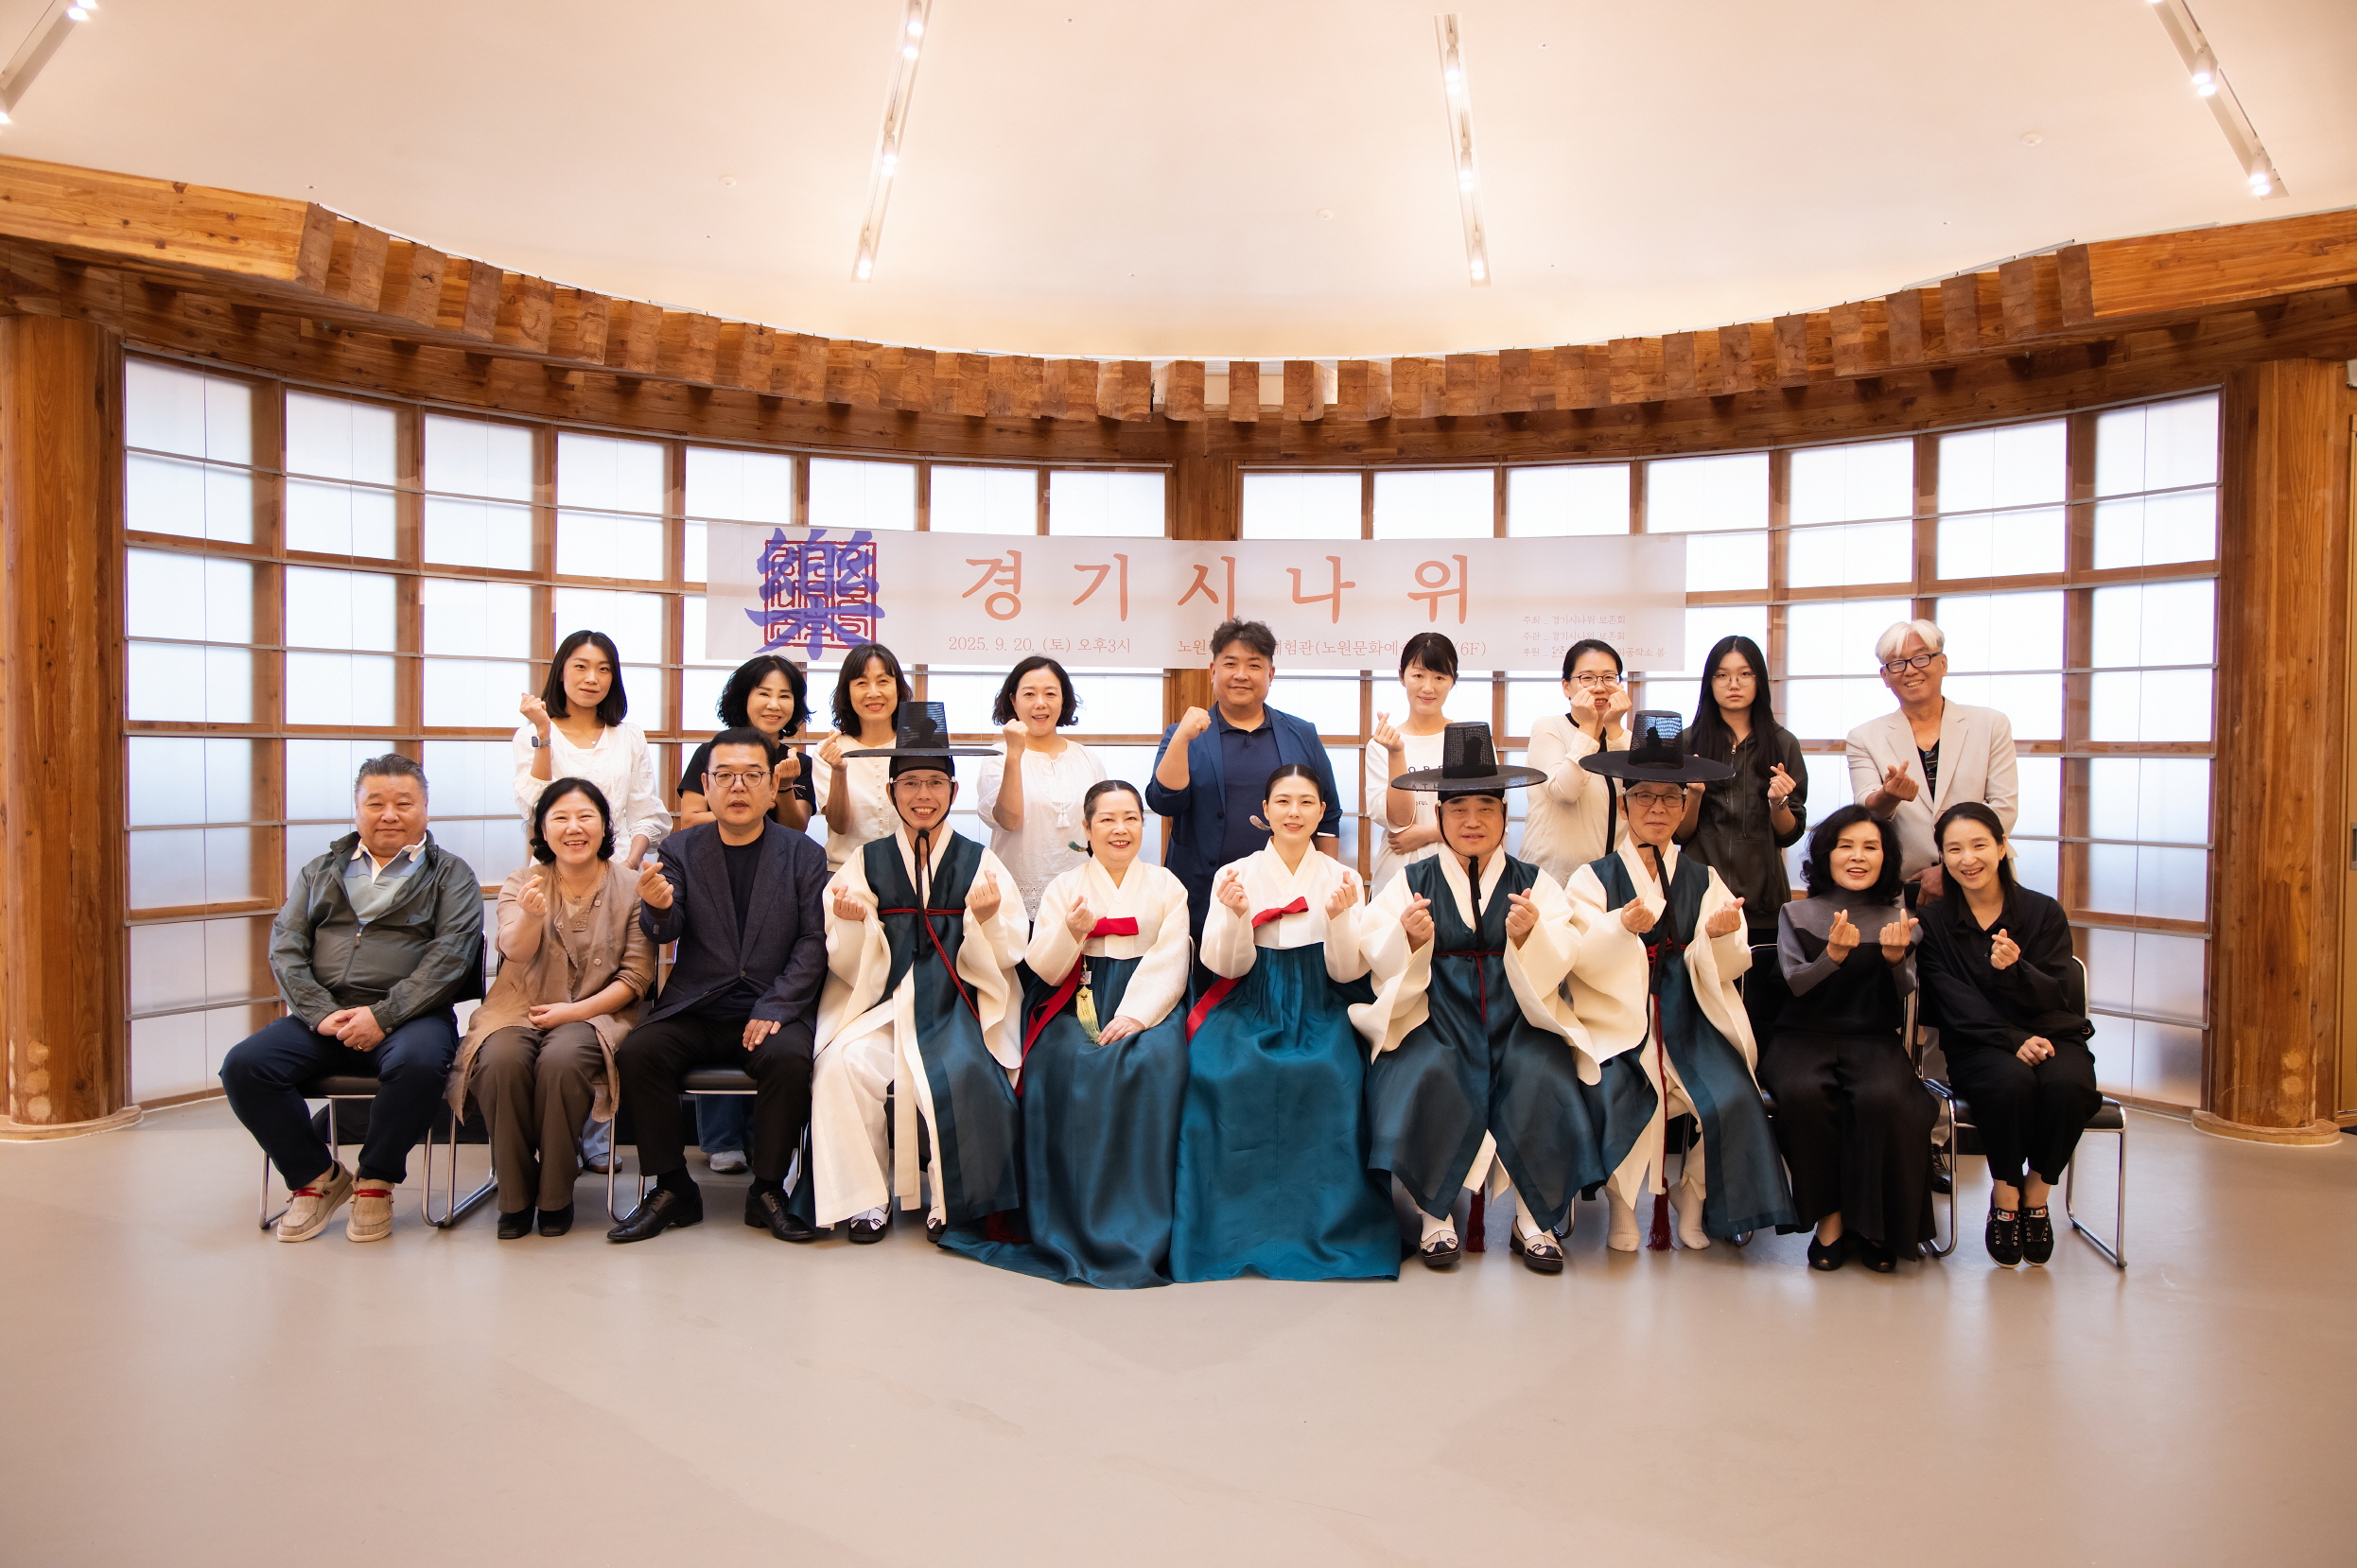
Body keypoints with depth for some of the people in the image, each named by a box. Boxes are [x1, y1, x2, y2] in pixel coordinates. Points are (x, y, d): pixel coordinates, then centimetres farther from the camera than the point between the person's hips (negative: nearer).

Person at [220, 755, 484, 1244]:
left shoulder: (450, 874, 9)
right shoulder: (321, 872, 21)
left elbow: (450, 954, -5)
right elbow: (285, 948, 10)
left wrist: (383, 1015, -16)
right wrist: (320, 1013, -8)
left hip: (409, 1015, -4)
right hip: (322, 1015, 4)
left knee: (417, 1063, -35)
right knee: (244, 1064, -20)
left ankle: (376, 1180, -8)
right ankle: (317, 1176, 1)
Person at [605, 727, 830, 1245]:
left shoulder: (803, 854, 5)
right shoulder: (679, 850, 8)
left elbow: (814, 940, -2)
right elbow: (665, 932, -4)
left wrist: (774, 1008, -14)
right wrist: (658, 908, -29)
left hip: (770, 1010, -2)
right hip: (693, 1009, 2)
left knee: (790, 1059, -30)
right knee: (635, 1052, -24)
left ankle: (767, 1191, -10)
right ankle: (672, 1188, -7)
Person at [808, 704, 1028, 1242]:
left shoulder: (979, 863, 5)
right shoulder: (867, 861, 7)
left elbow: (1004, 957, 1)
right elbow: (851, 966, 4)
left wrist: (986, 919, -20)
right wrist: (853, 922, -17)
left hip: (959, 1008, -1)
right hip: (881, 1004, 1)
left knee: (963, 1074, -29)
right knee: (843, 1065, -27)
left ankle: (957, 1202, -6)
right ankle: (864, 1198, -8)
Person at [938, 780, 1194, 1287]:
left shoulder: (1166, 886, 11)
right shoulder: (1064, 888, 13)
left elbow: (1169, 964, -1)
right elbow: (1044, 970, 4)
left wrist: (1134, 1015, -17)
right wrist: (1070, 935, -17)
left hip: (1147, 1000, 0)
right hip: (1078, 1000, 1)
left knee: (1154, 1061, -32)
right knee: (1068, 1064, -31)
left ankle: (1141, 1225, -22)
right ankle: (1073, 1222, -18)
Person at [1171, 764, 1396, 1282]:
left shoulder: (1342, 879, 6)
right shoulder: (1234, 875, 5)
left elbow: (1347, 972, -1)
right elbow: (1226, 966, -3)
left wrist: (1339, 919, -19)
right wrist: (1235, 916, -22)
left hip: (1318, 1012, 0)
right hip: (1250, 1009, 0)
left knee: (1329, 1076, -31)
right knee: (1222, 1074, -30)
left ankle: (1326, 1224, -12)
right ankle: (1239, 1225, -13)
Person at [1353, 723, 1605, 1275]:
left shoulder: (1535, 883, 10)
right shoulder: (1413, 882, 9)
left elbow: (1552, 970, -2)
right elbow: (1381, 966, -1)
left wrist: (1526, 935, -23)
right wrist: (1411, 938, -22)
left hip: (1517, 1019, 1)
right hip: (1435, 1018, 0)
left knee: (1543, 1080, -28)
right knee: (1425, 1077, -30)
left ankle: (1537, 1220, -5)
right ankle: (1436, 1216, -9)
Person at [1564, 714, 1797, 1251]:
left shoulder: (1704, 879, 12)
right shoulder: (1594, 879, 5)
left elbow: (1726, 968, 5)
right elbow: (1582, 961, -9)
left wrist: (1717, 936, -17)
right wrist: (1622, 928, -27)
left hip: (1689, 1019, 2)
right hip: (1617, 1017, -2)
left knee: (1731, 1100, -21)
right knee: (1614, 1098, -27)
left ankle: (1695, 1196, 6)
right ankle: (1622, 1202, 0)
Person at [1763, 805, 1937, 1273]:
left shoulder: (1897, 918, 12)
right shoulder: (1796, 915, 10)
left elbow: (1903, 993, -1)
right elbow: (1796, 983, -5)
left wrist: (1895, 958, -23)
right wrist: (1834, 955, -25)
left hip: (1874, 1039, 1)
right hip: (1804, 1037, 0)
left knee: (1884, 1097, -33)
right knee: (1802, 1093, -34)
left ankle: (1876, 1225, -13)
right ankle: (1829, 1216, -15)